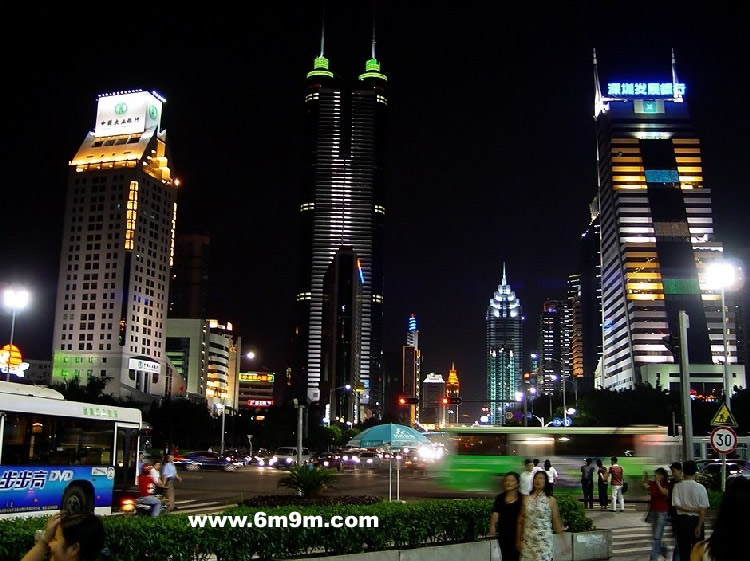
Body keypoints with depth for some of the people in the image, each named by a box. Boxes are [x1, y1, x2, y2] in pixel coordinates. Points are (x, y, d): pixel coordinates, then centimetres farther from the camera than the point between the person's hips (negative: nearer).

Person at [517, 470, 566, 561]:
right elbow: (521, 520, 9)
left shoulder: (551, 500, -1)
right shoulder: (526, 499, 6)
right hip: (528, 540, 3)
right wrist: (518, 540, 8)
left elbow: (556, 522, 1)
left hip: (544, 541, -3)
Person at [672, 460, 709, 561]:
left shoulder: (677, 487, -7)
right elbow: (703, 510, -13)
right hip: (696, 520, -1)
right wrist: (699, 527, -11)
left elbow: (677, 505, -13)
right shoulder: (700, 488, -11)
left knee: (683, 549, 9)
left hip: (681, 520, 1)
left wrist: (691, 509, -7)